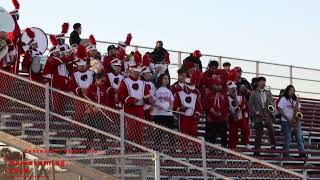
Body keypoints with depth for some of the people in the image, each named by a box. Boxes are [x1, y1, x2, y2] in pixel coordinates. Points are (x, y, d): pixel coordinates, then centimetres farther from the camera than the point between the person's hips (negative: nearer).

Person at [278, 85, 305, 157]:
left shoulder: (295, 100, 17)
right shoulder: (283, 99, 0)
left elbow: (298, 110, 15)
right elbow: (280, 110, -7)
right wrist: (288, 119, -14)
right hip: (286, 121, -5)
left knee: (299, 137, -4)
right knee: (287, 139, -5)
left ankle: (302, 153, -7)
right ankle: (286, 154, 0)